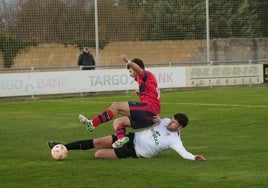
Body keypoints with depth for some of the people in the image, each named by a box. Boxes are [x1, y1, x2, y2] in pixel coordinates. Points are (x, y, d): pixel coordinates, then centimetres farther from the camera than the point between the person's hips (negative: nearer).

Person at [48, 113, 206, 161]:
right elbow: (153, 118, 19)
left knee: (98, 154, -18)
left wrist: (194, 157, -52)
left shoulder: (174, 140, -18)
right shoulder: (165, 122, 1)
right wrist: (157, 120, -5)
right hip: (132, 138, 6)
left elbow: (184, 153, -31)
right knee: (97, 142, -3)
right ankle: (63, 147, 7)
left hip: (133, 153, -6)